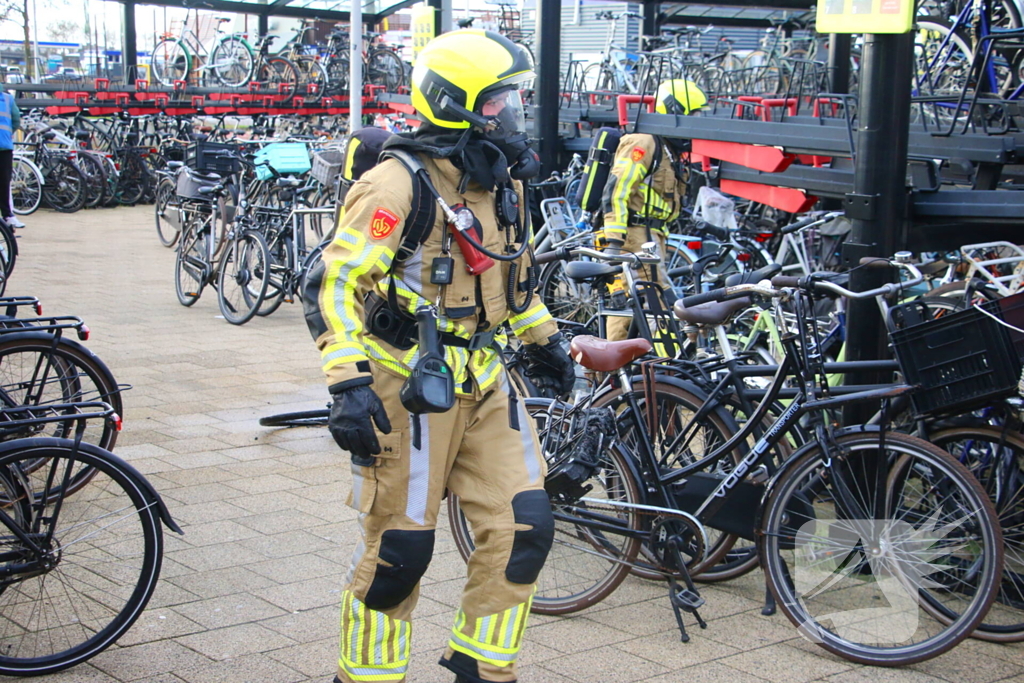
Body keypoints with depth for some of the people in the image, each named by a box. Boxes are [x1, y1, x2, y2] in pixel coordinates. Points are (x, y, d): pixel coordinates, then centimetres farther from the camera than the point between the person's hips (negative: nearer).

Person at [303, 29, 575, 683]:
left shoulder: (503, 182, 10)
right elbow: (335, 284, -22)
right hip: (411, 384, -7)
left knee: (524, 529, 3)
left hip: (484, 380, 8)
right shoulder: (400, 184, -17)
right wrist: (348, 382, -29)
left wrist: (542, 339, 28)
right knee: (400, 548, 1)